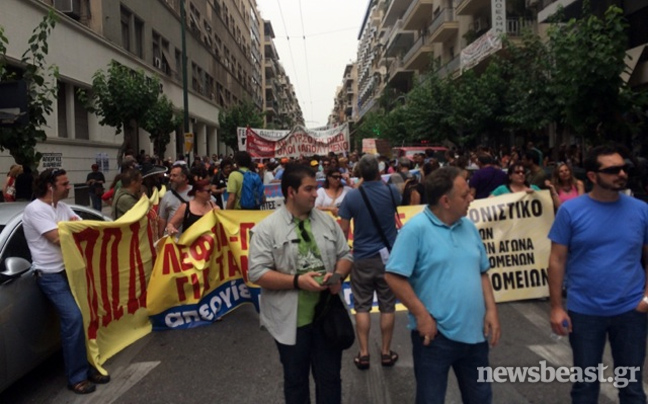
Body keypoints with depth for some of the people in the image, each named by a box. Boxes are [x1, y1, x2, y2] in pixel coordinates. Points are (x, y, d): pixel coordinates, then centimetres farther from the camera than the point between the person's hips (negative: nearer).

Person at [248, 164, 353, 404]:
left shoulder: (327, 221, 3)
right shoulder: (267, 228, -11)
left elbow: (345, 255, 9)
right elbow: (257, 273, -15)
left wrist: (338, 275, -12)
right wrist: (297, 281, -23)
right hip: (292, 320, -3)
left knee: (330, 378, 16)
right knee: (295, 380, 17)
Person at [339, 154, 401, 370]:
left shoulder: (352, 196, -8)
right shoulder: (391, 191, -4)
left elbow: (343, 230, -4)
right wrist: (381, 181, 20)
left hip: (362, 258, -1)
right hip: (388, 256, 1)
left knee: (362, 307, 8)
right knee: (387, 307, 10)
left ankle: (363, 354, 12)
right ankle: (386, 352, 20)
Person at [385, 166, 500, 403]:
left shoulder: (468, 227, 7)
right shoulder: (416, 229, -16)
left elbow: (481, 273, 14)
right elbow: (394, 277, -18)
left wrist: (491, 309, 4)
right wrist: (422, 315, -18)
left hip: (474, 332, 6)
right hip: (435, 335, -6)